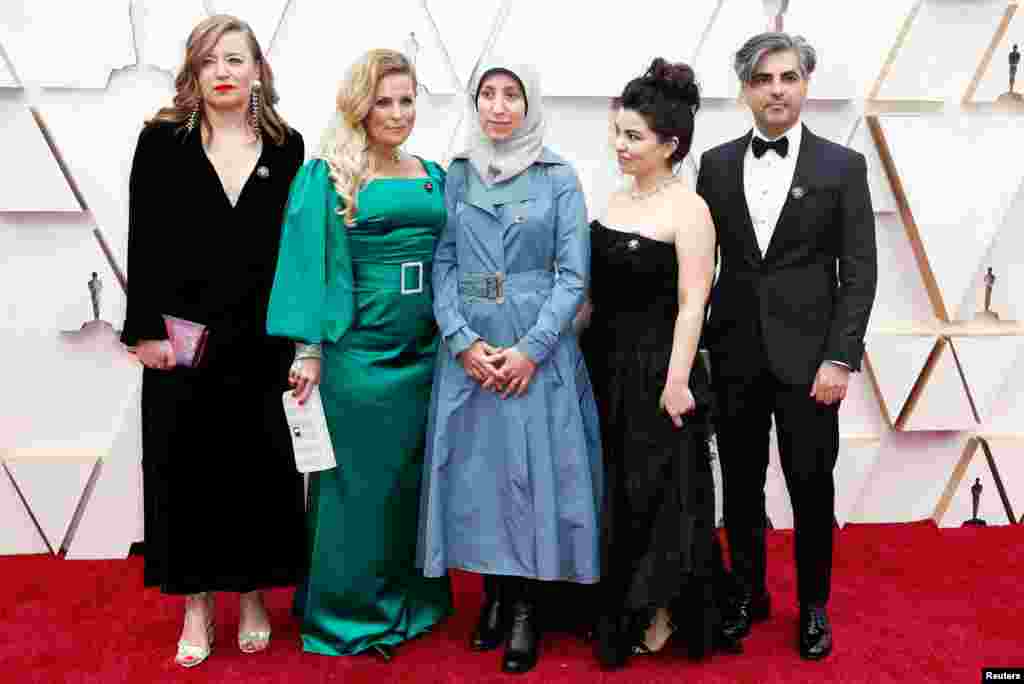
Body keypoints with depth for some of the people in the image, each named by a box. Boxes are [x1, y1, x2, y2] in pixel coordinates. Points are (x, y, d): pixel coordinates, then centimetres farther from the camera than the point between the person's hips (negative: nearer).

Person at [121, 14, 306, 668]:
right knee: (186, 466, 6)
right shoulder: (162, 141, 1)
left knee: (258, 467, 7)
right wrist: (146, 330, -8)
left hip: (262, 343, 1)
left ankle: (254, 597, 25)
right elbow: (144, 243, -2)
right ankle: (197, 606, 21)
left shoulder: (286, 146, 5)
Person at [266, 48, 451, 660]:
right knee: (357, 477, 4)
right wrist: (310, 349, -13)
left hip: (427, 350, 5)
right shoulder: (327, 175, -4)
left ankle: (413, 598, 30)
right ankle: (350, 611, 19)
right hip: (357, 349, -5)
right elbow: (309, 263, -7)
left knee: (415, 476, 13)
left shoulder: (434, 175, 12)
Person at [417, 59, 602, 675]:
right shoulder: (458, 175, 8)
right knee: (475, 465, 6)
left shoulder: (560, 178, 1)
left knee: (532, 466, -1)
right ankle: (494, 592, 22)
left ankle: (525, 606, 14)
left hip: (538, 346, -2)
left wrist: (531, 348, -14)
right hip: (468, 347, 3)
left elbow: (573, 274, -4)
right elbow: (443, 264, 3)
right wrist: (463, 340, -11)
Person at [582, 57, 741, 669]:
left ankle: (660, 614, 24)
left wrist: (676, 380, -20)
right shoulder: (613, 201, 10)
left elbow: (692, 303, -16)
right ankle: (616, 605, 32)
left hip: (656, 370, -7)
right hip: (605, 365, 7)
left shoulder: (688, 209, -11)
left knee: (656, 492, 6)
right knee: (612, 491, 15)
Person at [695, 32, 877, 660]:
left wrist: (841, 358, -10)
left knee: (812, 487, 6)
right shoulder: (716, 165, 6)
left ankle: (814, 605, 26)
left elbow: (860, 272, -2)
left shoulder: (842, 166, 0)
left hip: (806, 356, -2)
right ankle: (749, 592, 30)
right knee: (741, 484, 12)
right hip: (735, 354, 2)